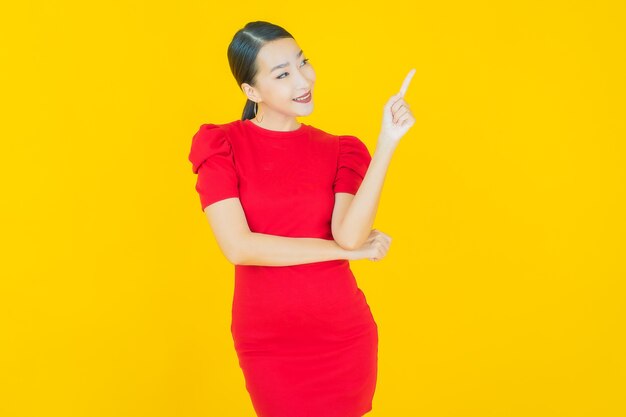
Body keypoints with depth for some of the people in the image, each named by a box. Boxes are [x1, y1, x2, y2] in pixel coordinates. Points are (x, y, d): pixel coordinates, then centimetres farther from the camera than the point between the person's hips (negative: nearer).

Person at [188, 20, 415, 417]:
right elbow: (239, 247, -18)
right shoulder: (222, 146, -7)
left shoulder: (338, 151, 0)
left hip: (342, 331, 2)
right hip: (268, 339, -2)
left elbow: (349, 234, -16)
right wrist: (350, 251, -13)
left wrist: (388, 142, -23)